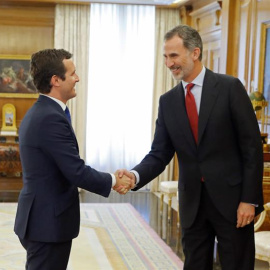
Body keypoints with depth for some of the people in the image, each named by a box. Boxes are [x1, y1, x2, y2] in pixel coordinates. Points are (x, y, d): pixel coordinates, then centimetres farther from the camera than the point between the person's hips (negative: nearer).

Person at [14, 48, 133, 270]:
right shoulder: (51, 118, -22)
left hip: (40, 218, 10)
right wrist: (113, 181, -8)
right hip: (49, 222, -10)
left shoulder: (38, 113, 10)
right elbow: (77, 172, -22)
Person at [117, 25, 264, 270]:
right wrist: (136, 175, -18)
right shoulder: (168, 101, 5)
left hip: (231, 198, -4)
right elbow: (159, 155, 2)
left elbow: (252, 146, -9)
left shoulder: (230, 88, -8)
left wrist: (249, 199, -13)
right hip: (192, 202, 4)